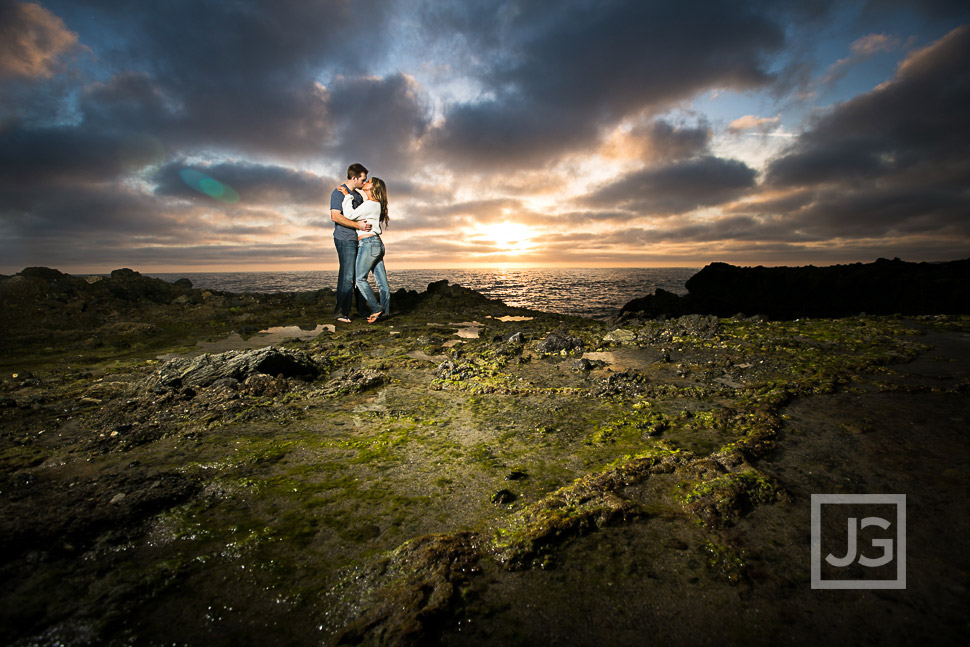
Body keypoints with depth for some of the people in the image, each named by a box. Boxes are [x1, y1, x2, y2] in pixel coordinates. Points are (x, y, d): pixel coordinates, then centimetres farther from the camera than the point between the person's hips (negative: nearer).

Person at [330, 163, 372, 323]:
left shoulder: (358, 195, 19)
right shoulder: (338, 193, -6)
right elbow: (335, 216, -18)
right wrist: (357, 225, -23)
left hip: (358, 240, 8)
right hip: (344, 239, -8)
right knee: (347, 275, -11)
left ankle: (362, 310, 14)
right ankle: (341, 312, -4)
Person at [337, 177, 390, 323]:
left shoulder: (371, 204, -10)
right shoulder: (375, 204, 19)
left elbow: (350, 215, -15)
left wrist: (347, 195, -7)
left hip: (369, 243, -10)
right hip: (377, 245, 10)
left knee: (360, 278, -5)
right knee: (382, 281, 5)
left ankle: (376, 308, -7)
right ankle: (385, 311, 7)